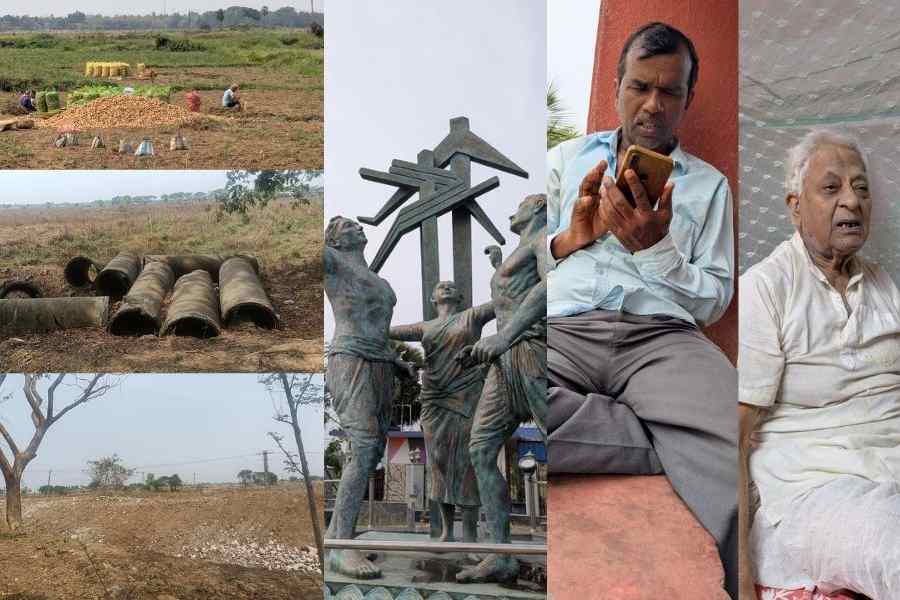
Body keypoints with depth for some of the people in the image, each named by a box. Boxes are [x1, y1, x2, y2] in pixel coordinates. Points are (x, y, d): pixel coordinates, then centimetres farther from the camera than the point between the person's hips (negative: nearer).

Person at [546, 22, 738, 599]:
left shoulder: (709, 183, 22)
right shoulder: (568, 157, 25)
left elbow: (715, 301, 14)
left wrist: (656, 247, -2)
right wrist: (571, 239, 2)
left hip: (662, 335, -3)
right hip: (562, 329, 3)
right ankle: (681, 449, -24)